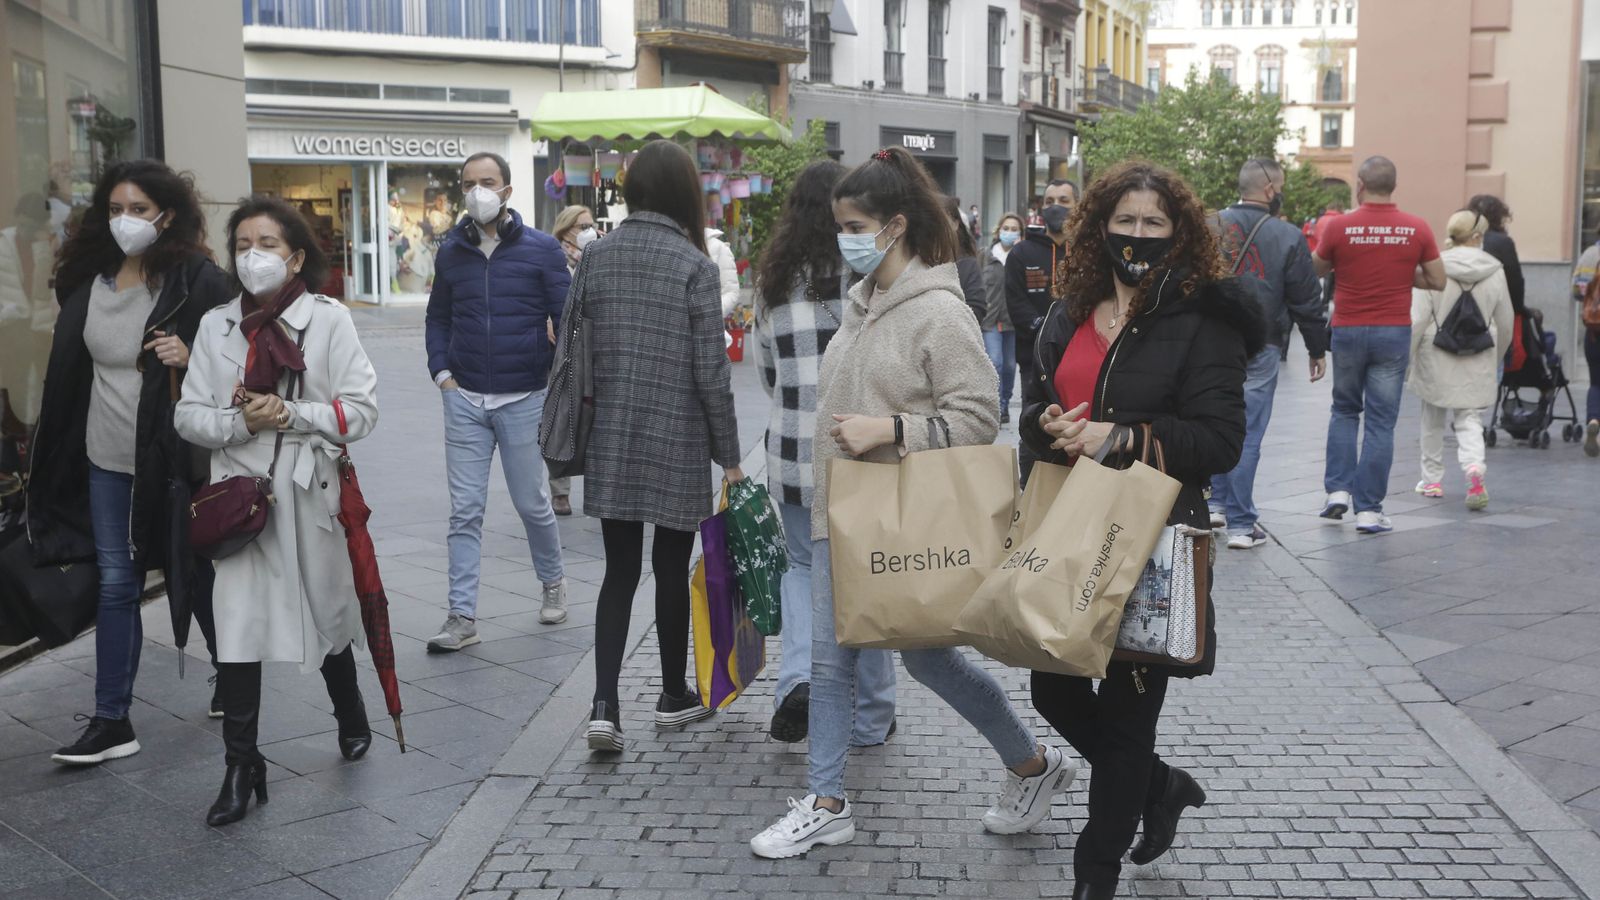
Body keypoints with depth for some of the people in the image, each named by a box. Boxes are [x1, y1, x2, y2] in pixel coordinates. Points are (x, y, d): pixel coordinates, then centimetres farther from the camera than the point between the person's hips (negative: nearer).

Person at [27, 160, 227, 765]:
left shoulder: (198, 281, -11)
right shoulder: (89, 281, 6)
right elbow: (67, 372, 15)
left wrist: (190, 360, -27)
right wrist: (50, 454, 13)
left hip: (175, 459, -5)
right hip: (107, 462, 5)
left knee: (198, 575, 10)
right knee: (116, 584, 8)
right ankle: (112, 722, 14)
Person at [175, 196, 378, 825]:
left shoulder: (328, 319, -3)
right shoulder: (216, 325, 4)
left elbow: (361, 411, -7)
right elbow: (188, 415, 3)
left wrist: (290, 413, -18)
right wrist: (241, 422, -15)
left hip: (310, 493, -1)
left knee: (327, 611, 15)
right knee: (236, 629, -5)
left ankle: (350, 714, 43)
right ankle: (241, 767, 6)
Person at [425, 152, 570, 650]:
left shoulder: (542, 249, -3)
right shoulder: (452, 251, 7)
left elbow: (566, 319, -1)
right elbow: (438, 318, 17)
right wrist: (442, 373, 4)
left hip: (524, 399, -3)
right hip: (464, 400, 3)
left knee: (533, 504, 8)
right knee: (465, 511, 2)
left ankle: (552, 582, 34)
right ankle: (463, 617, 6)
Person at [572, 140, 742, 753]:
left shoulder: (595, 256, 2)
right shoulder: (694, 265, -9)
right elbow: (710, 371, -10)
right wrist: (728, 455, -1)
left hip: (610, 441, 3)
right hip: (677, 442, -3)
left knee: (619, 570, 8)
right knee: (671, 569, 11)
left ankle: (605, 707, -3)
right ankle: (674, 697, 27)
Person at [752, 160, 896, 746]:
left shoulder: (774, 282, 5)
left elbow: (767, 372, 12)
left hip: (793, 453, 3)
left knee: (804, 566, 21)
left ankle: (798, 677, -3)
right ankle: (869, 718, 21)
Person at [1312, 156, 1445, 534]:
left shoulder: (1339, 227, -7)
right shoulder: (1417, 229, -3)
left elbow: (1314, 269, 7)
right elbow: (1437, 281, 3)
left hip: (1348, 331, 0)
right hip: (1394, 333, 0)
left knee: (1344, 411, 20)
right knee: (1380, 422, 3)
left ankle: (1338, 489, 9)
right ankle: (1369, 510, 2)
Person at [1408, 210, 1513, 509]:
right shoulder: (1495, 271, -2)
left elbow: (1417, 319, -12)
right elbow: (1505, 323, 8)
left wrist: (1404, 359, -4)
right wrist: (1496, 359, 23)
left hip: (1436, 358, -1)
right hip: (1478, 361, 1)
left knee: (1434, 419, 15)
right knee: (1470, 419, 5)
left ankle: (1433, 479, 24)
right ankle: (1474, 466, -22)